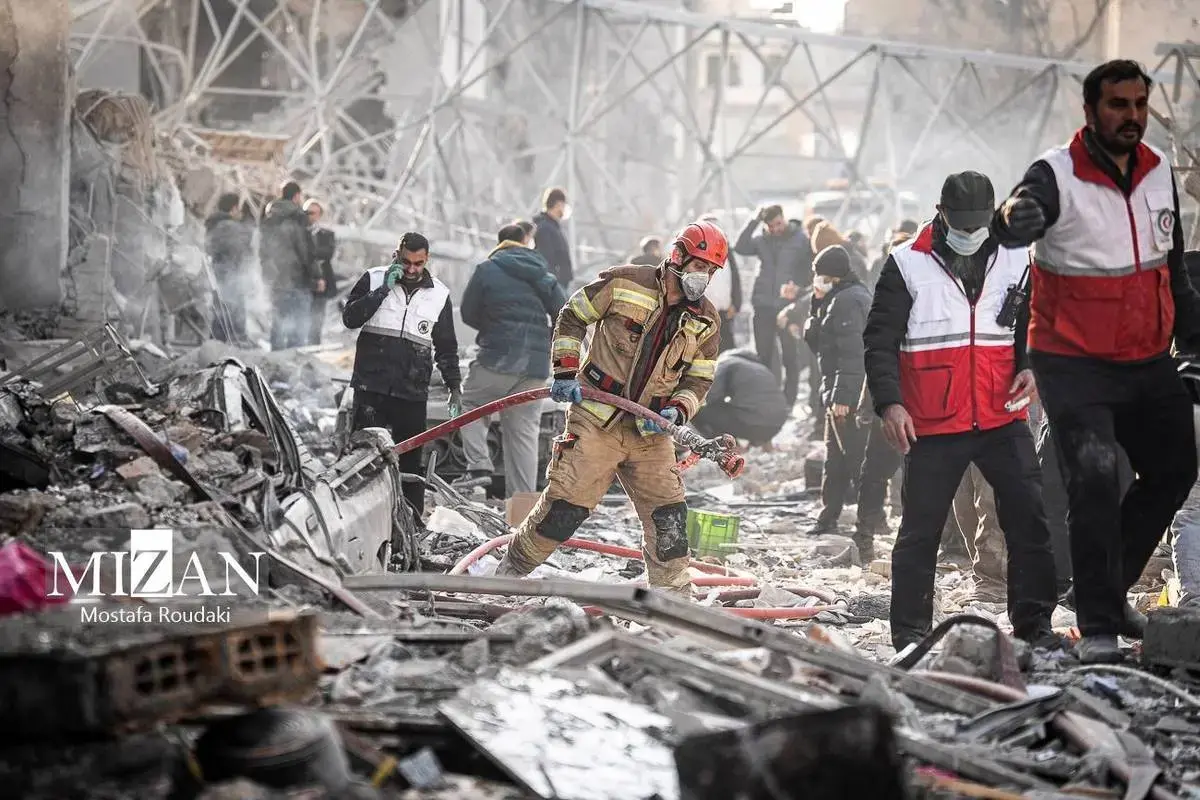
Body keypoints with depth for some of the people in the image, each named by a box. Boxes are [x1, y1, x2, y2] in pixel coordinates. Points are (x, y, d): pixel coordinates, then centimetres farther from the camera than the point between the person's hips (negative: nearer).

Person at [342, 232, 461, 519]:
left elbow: (446, 347, 17)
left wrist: (454, 386, 10)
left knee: (411, 460, 3)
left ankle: (413, 522, 7)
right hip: (371, 387, -1)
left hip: (413, 392, 2)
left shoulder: (439, 294, 10)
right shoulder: (374, 279, 4)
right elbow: (350, 318, -6)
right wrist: (383, 290, -12)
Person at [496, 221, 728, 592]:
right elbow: (572, 317, 4)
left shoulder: (706, 321, 6)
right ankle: (507, 573, 9)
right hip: (597, 420, -4)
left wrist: (678, 410, -9)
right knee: (565, 505, -7)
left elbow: (699, 380, 11)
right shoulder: (624, 283, -5)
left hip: (651, 431, 4)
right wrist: (566, 372, -6)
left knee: (668, 516, 2)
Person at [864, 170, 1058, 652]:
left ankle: (1033, 623, 10)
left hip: (1002, 419, 3)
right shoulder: (908, 264, -1)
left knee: (1031, 519, 0)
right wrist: (889, 402, -13)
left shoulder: (1015, 259, 8)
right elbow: (880, 341, -2)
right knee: (921, 530, 3)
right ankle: (909, 633, 13)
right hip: (933, 426, -3)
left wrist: (1031, 367, -1)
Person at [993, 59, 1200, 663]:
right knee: (1094, 482, -17)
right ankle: (1098, 626, -9)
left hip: (1150, 363, 7)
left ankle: (1110, 588, 31)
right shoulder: (1058, 174, -14)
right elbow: (1020, 222, -36)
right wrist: (1015, 217, -60)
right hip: (1075, 366, -7)